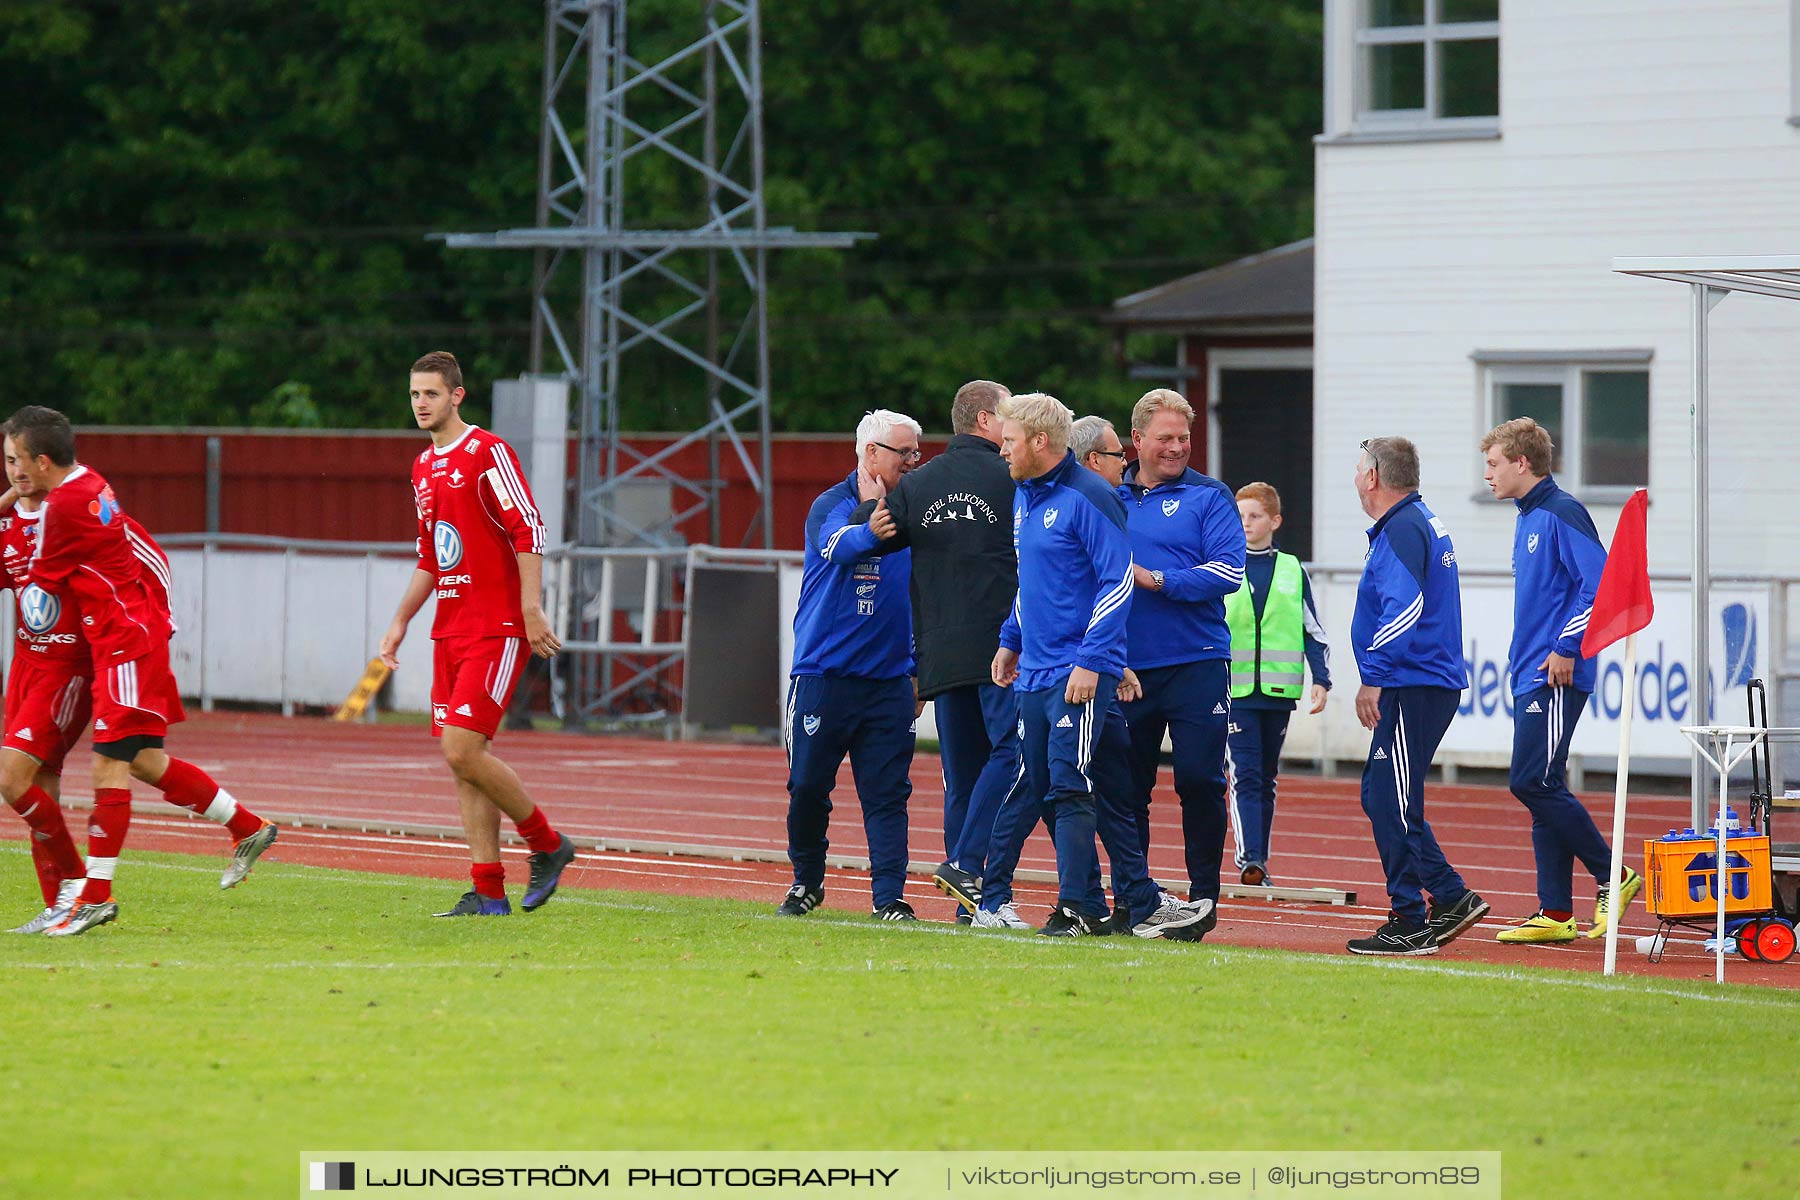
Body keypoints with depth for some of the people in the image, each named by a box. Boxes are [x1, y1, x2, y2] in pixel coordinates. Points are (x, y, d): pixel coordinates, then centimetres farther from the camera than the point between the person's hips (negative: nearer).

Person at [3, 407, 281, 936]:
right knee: (144, 761, 14)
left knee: (110, 762, -9)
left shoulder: (62, 507, -18)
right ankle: (249, 829, 23)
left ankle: (96, 895, -9)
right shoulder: (89, 484, 9)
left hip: (125, 643, -10)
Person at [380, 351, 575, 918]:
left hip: (496, 631, -9)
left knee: (463, 750, -15)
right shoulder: (424, 467, 17)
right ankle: (488, 891, 6)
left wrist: (531, 609, -21)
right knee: (461, 760, 4)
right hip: (449, 632, 9)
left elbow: (528, 529, -14)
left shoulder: (486, 452, -9)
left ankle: (547, 844, 4)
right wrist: (400, 622, 21)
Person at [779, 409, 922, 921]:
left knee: (887, 792, -2)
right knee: (808, 787, 1)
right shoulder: (832, 506, -4)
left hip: (889, 681, 3)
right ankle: (807, 882, 20)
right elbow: (842, 546, -28)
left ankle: (889, 895, -2)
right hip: (824, 674, -3)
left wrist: (919, 670, 17)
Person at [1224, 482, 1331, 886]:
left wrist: (1321, 679, 3)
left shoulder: (1292, 572, 9)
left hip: (1278, 690, 2)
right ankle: (1248, 858, -21)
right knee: (1243, 776, -13)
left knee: (1266, 779, 9)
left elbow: (1313, 632, 13)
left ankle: (1260, 861, 15)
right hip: (1233, 689, -2)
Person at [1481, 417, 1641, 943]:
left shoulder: (1562, 513, -11)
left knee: (1534, 782, -13)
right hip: (1530, 677, 10)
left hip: (1557, 678, -10)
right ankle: (1555, 914, 8)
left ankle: (1613, 876, -4)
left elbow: (1600, 581, -19)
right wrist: (1530, 657, 17)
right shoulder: (1527, 520, 18)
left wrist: (1566, 648, -19)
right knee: (1539, 787, 7)